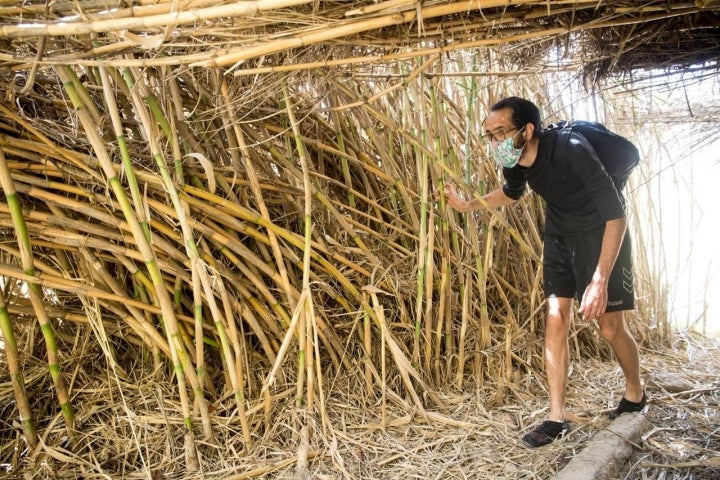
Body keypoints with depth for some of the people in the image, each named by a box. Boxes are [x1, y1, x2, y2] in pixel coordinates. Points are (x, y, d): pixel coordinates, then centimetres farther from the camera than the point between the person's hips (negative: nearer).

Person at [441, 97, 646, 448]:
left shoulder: (572, 151, -34)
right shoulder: (512, 159, -14)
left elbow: (616, 215, -29)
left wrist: (600, 280, -33)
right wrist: (468, 205, 3)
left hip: (601, 234, -5)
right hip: (559, 234, 6)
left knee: (611, 327, 3)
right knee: (555, 321, 0)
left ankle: (635, 395, 32)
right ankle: (557, 417, 8)